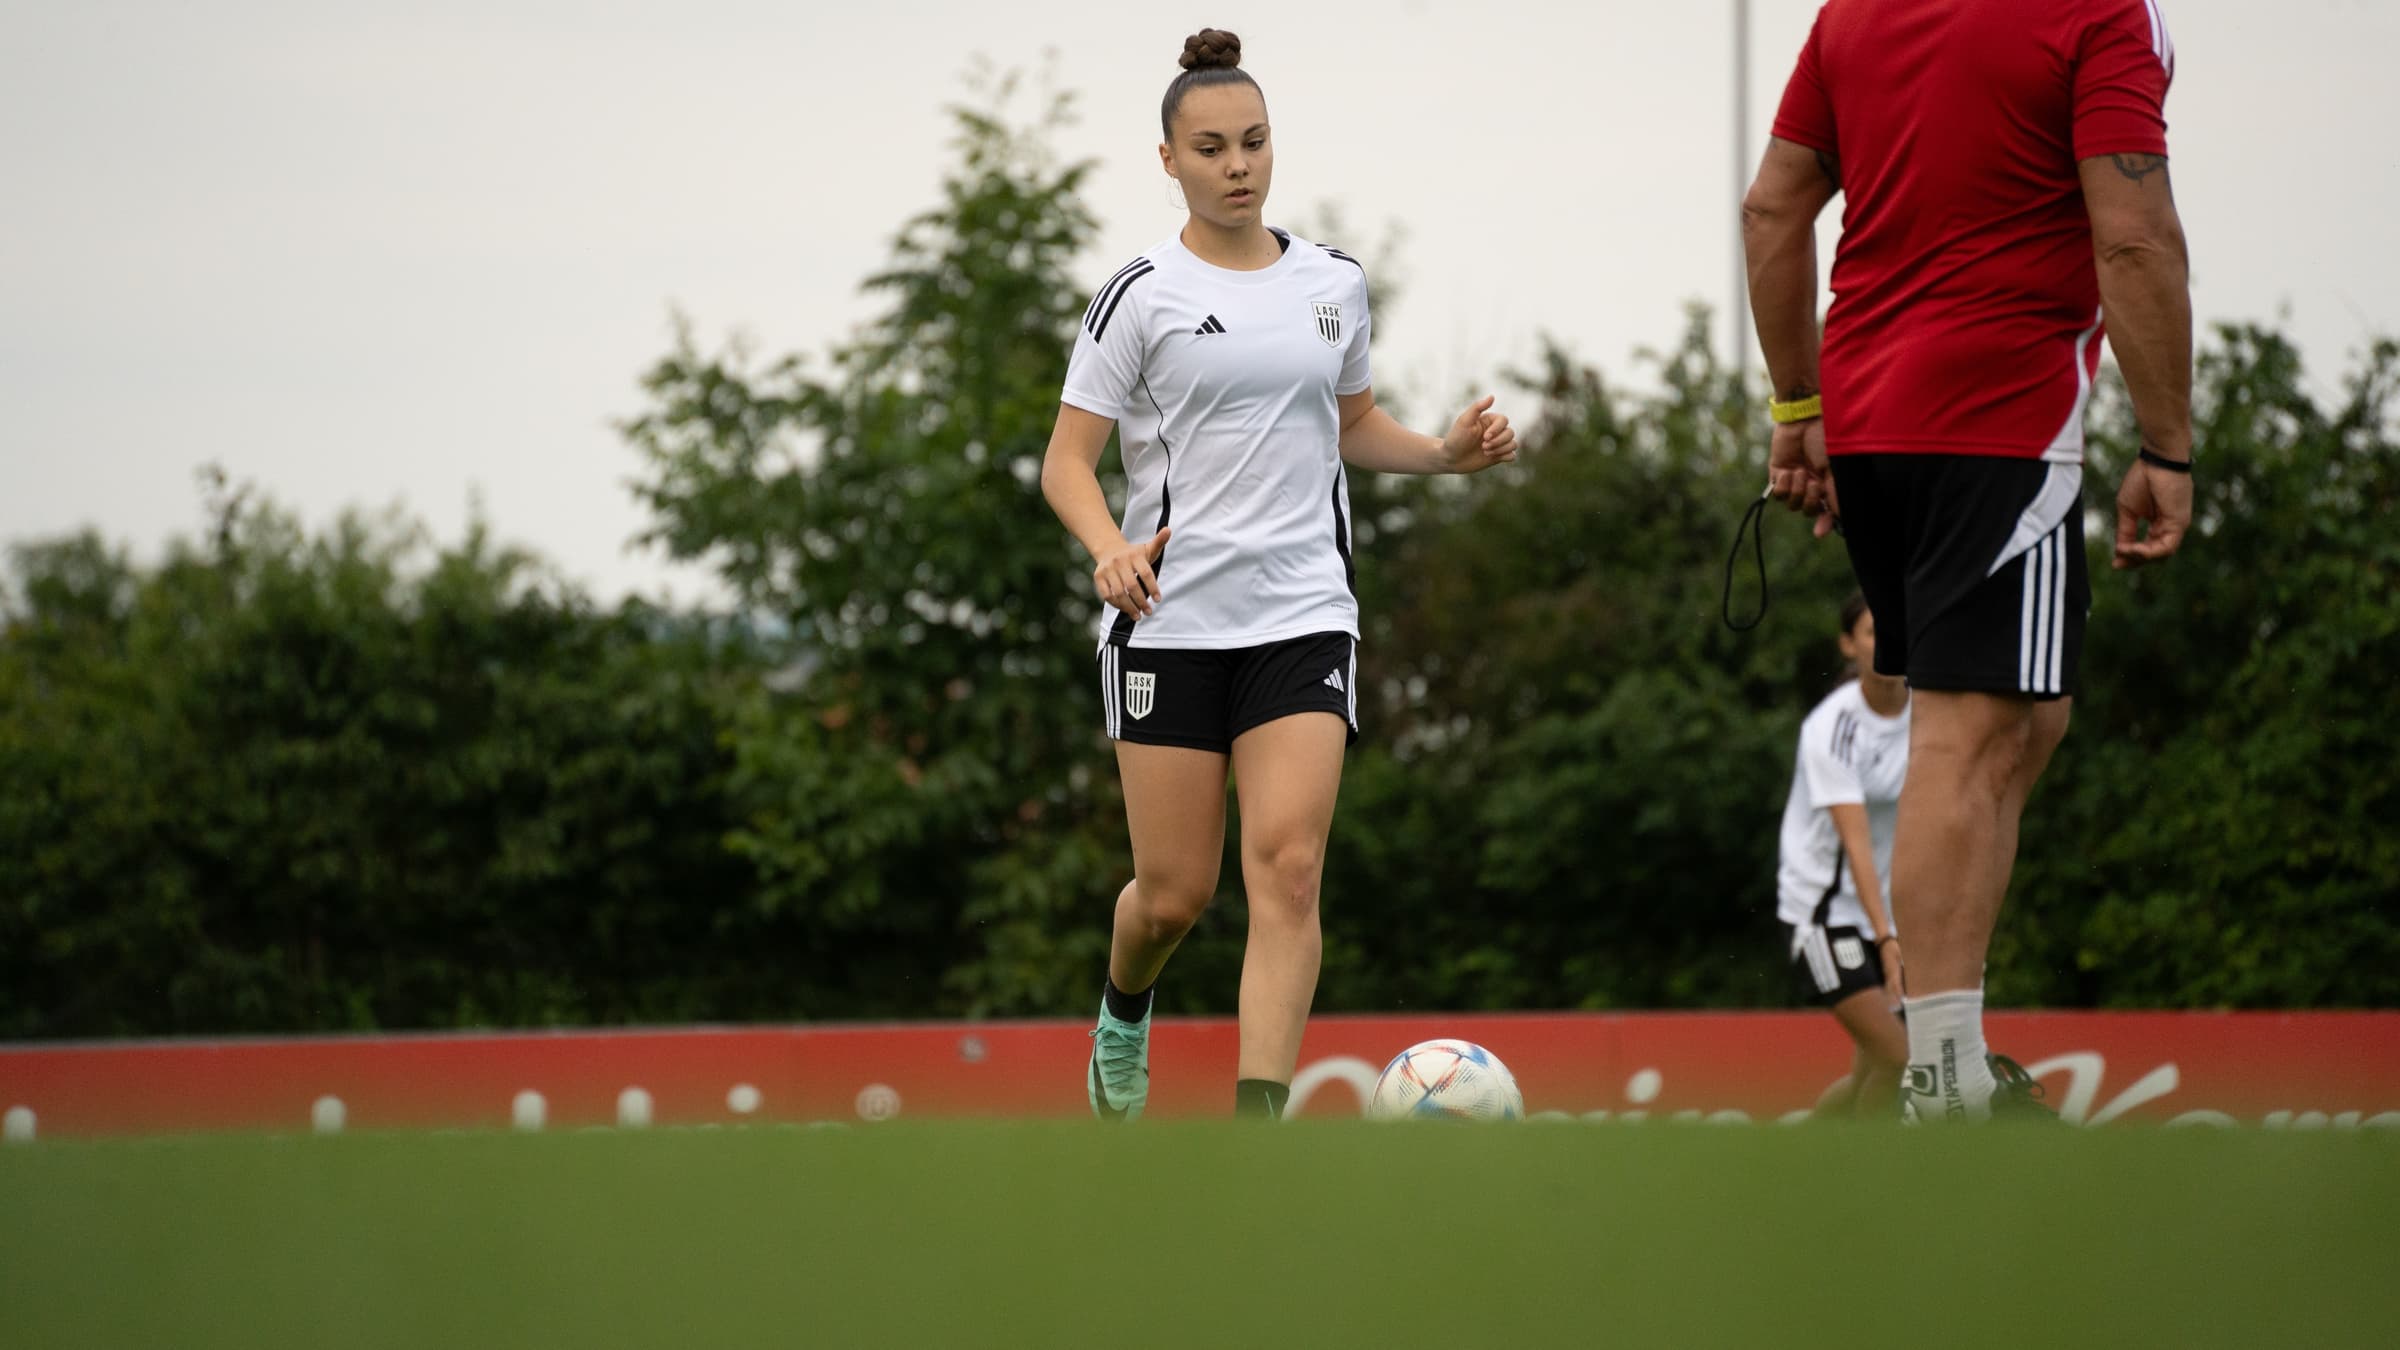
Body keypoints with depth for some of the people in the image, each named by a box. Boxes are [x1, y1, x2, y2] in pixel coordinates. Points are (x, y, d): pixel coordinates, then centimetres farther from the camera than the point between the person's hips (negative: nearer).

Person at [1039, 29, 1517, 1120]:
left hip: (1302, 613, 2)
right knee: (1175, 892, 2)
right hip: (1169, 619, -2)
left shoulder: (1333, 283, 10)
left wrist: (1446, 452, 6)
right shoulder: (1141, 294, -3)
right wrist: (1110, 549, -24)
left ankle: (1258, 1125, -18)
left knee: (1287, 868, -15)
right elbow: (1067, 462, -4)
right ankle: (1124, 1011, 37)